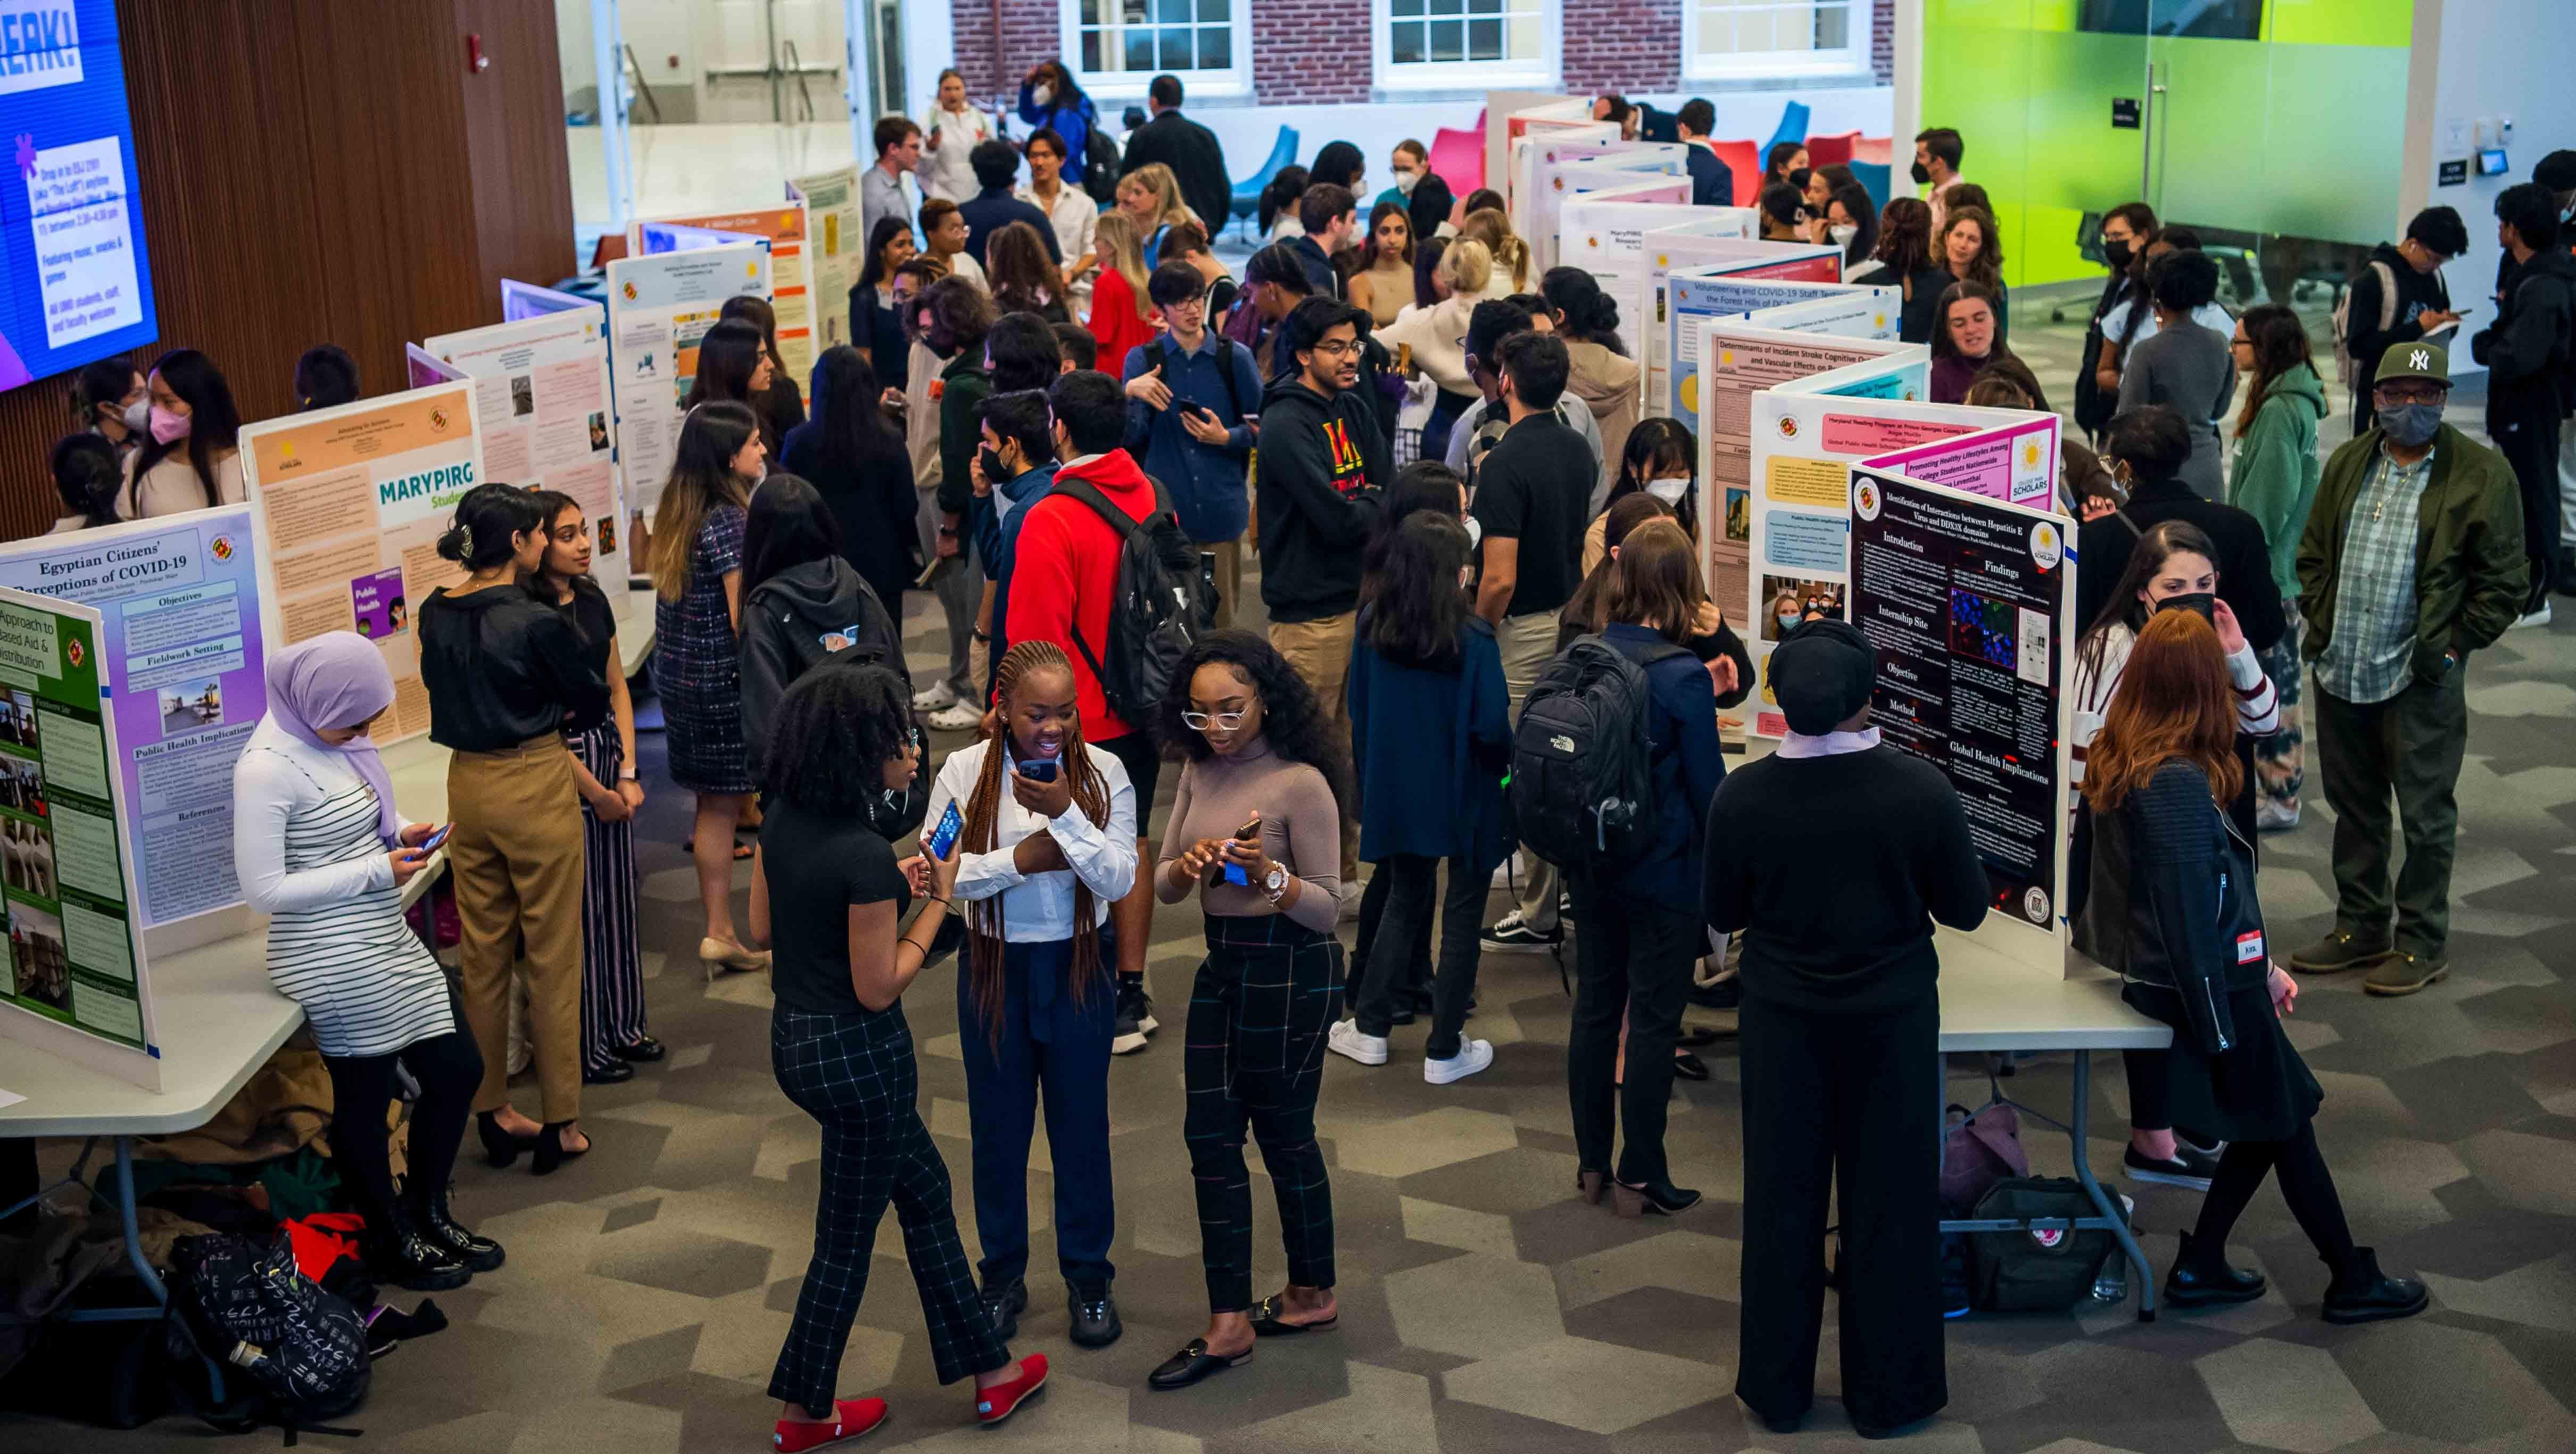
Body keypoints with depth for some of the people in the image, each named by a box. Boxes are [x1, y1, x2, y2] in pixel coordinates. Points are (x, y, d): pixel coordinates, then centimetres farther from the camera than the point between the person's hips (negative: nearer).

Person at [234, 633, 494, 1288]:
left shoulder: (330, 736, 5)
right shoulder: (267, 767, -21)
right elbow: (264, 888, -20)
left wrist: (397, 839, 0)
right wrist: (378, 871, -18)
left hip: (387, 942, 9)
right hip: (336, 963, -9)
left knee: (458, 1069, 15)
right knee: (365, 1099, 8)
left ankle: (429, 1215, 35)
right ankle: (393, 1246, 28)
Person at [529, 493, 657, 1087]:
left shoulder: (593, 600, 6)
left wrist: (628, 772, 1)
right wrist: (597, 791, -11)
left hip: (608, 753, 8)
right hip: (559, 766, -8)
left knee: (617, 897, 15)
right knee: (578, 911, 2)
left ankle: (623, 1027, 29)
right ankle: (586, 1048, 14)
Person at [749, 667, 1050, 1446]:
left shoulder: (783, 819, -4)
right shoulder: (865, 854, -28)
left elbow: (762, 926, 8)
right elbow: (878, 988, -21)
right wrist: (935, 901, -10)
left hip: (795, 1038, 9)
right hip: (858, 1056, -9)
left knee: (924, 1185, 22)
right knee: (847, 1235, 11)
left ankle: (986, 1367, 35)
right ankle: (805, 1413, 29)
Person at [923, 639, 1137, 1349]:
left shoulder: (1104, 773, -9)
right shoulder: (964, 773, -8)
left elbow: (1120, 880, -15)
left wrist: (1065, 815, -27)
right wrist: (1020, 859, -22)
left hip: (1078, 968, 0)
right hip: (995, 968, 0)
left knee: (1082, 1124, 11)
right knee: (998, 1128, 13)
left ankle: (1089, 1277, 28)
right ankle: (1002, 1277, 30)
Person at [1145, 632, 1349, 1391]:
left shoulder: (1302, 784, -17)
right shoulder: (1200, 771, 3)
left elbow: (1327, 906, -15)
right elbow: (1162, 886, 5)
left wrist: (1267, 876, -33)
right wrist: (1190, 866, -18)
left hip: (1291, 973, -7)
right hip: (1223, 965, 7)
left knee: (1284, 1136, 7)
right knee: (1209, 1134, 6)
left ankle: (1312, 1293, 28)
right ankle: (1229, 1323, 13)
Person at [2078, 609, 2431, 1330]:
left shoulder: (2120, 763, 1)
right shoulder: (2179, 784, -27)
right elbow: (2190, 917, -24)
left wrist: (2261, 966, 15)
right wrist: (2222, 1031, -16)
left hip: (2150, 969, 8)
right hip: (2207, 985, -8)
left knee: (2274, 1123, 19)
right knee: (2285, 1123, 10)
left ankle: (2199, 1267, 25)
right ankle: (2353, 1282, 26)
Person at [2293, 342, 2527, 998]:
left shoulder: (2481, 473, -7)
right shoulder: (2347, 464, 8)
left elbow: (2504, 583, -4)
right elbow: (2313, 553, 18)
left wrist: (2452, 647, -8)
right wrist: (2319, 622, 7)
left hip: (2420, 680, -5)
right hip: (2340, 673, 5)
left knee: (2425, 815, 4)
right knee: (2354, 808, 16)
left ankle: (2422, 944, 16)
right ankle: (2360, 929, 29)